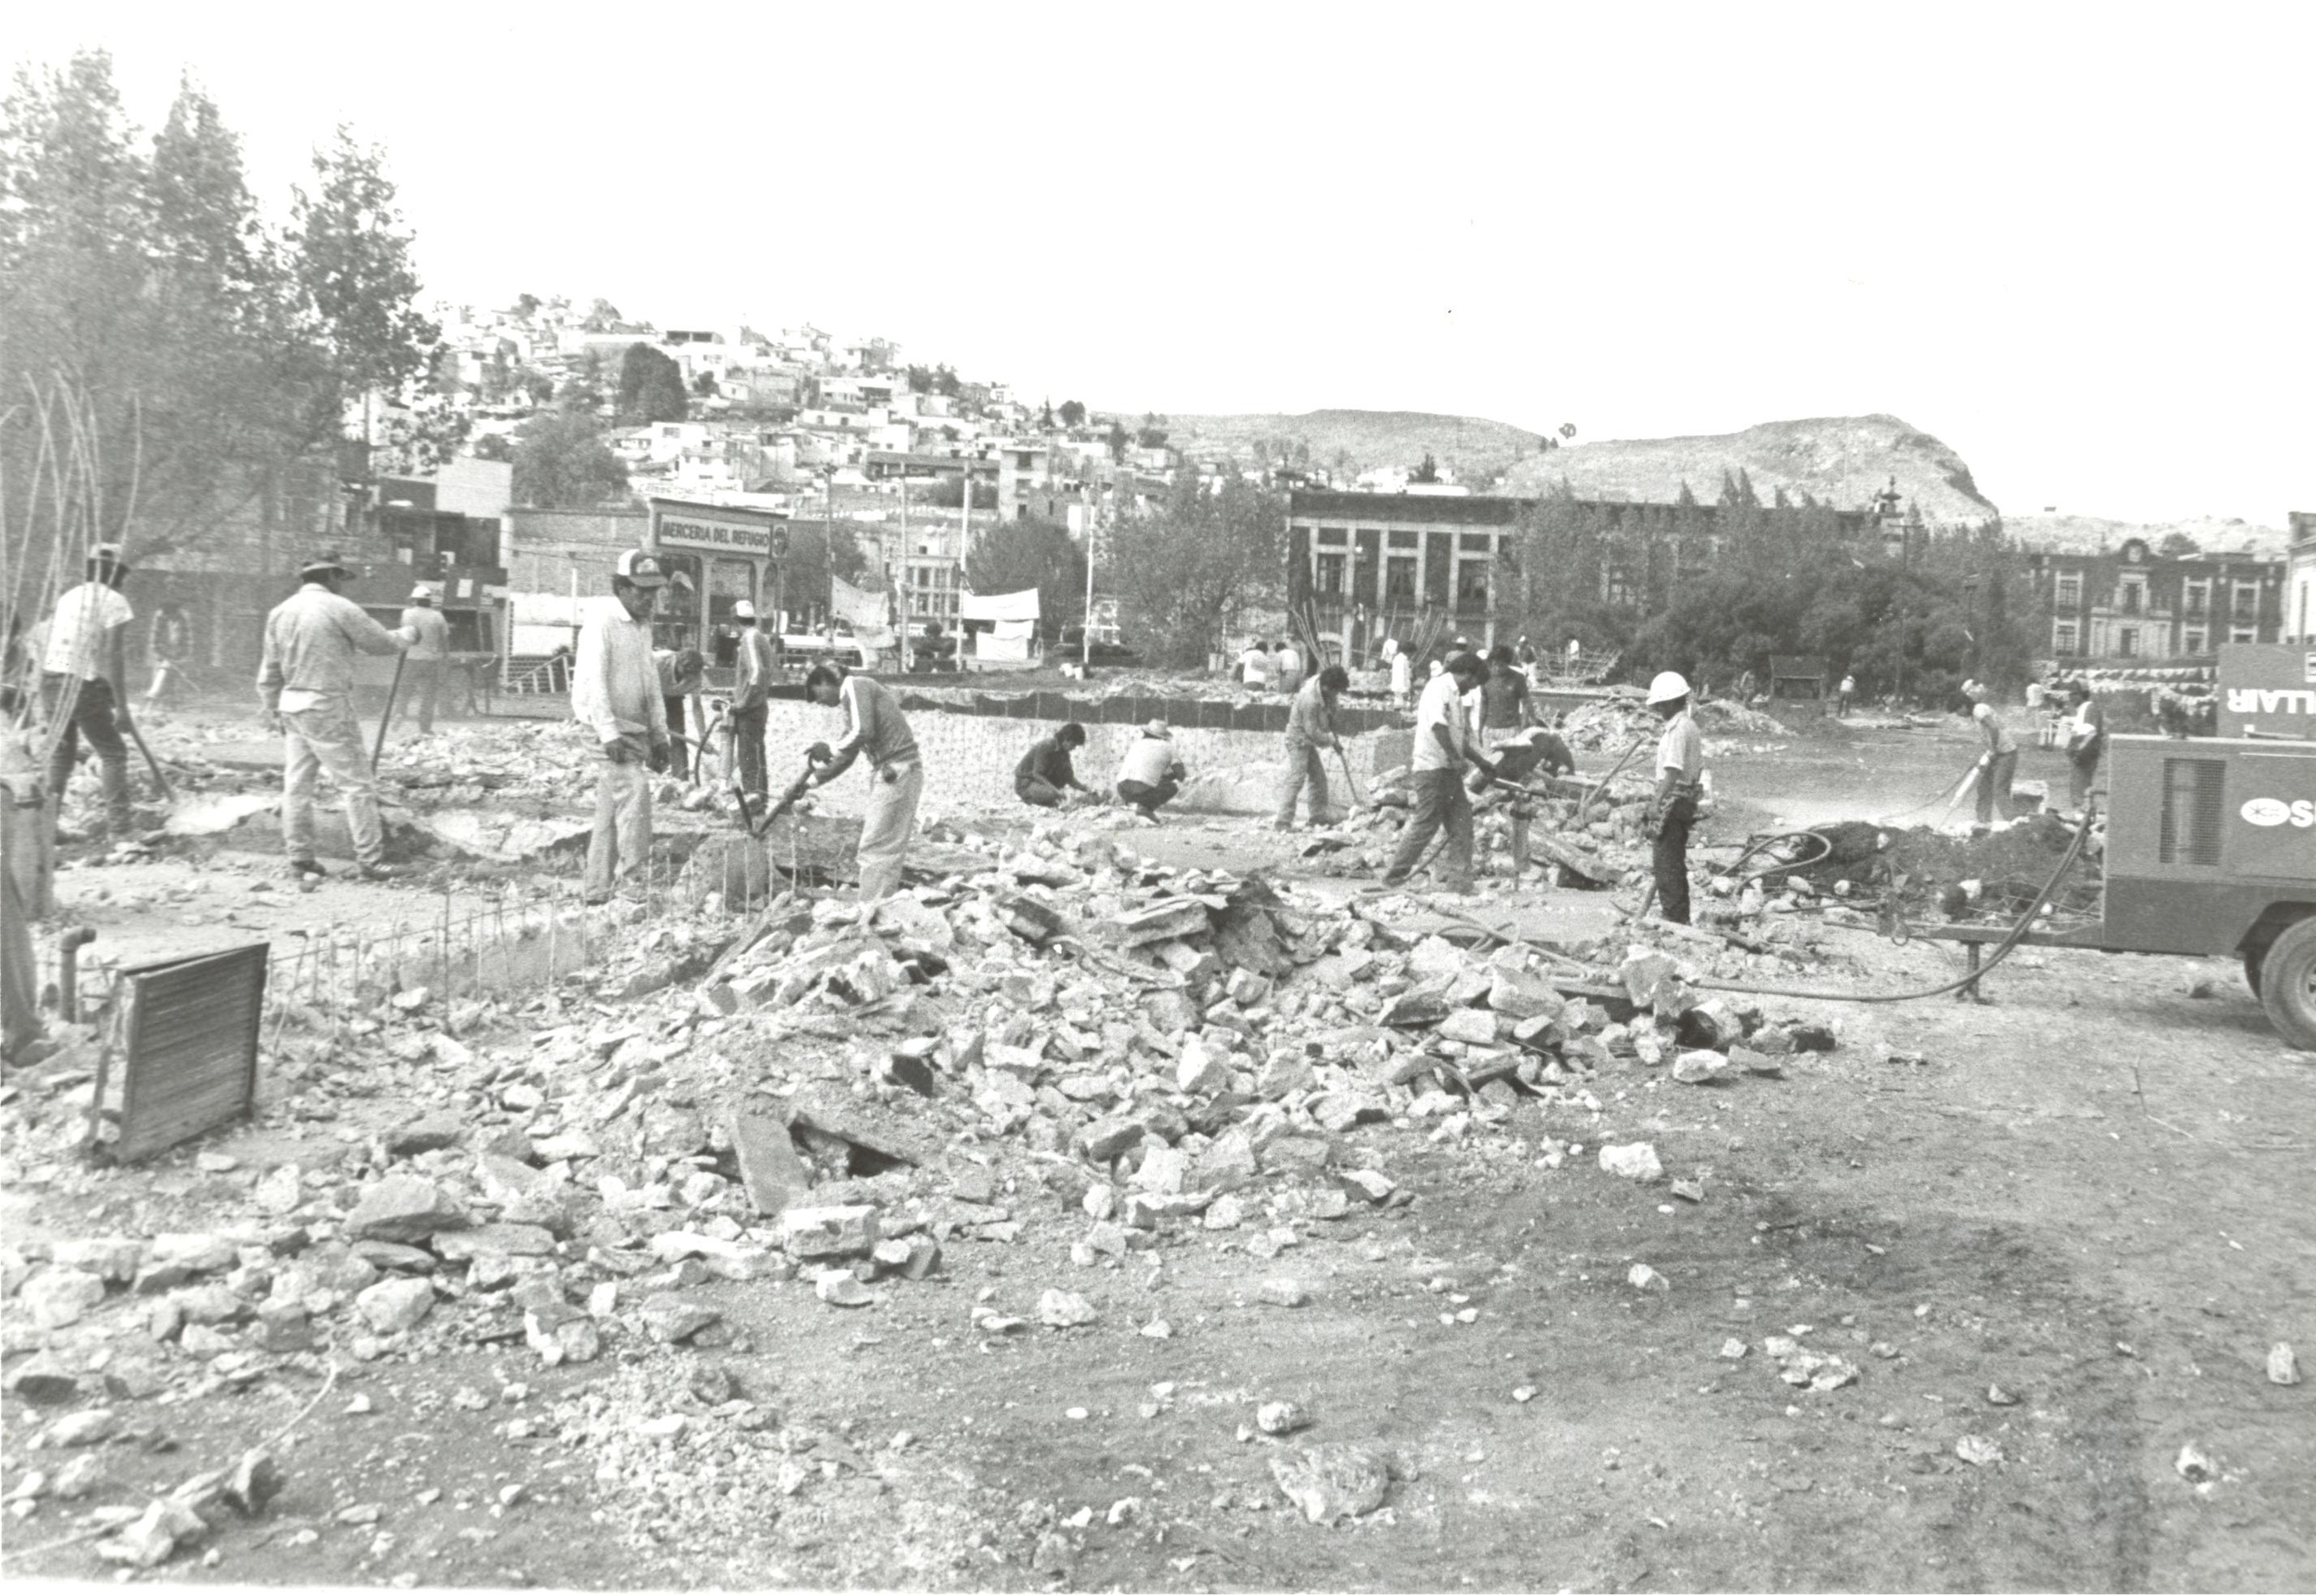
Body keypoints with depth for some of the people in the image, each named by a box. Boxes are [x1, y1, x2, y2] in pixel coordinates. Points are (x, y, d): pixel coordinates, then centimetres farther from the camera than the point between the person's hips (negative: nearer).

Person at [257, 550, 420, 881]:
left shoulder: (280, 612, 10)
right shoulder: (339, 608, -9)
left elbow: (270, 671, 12)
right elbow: (381, 643, -1)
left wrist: (274, 712, 20)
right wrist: (408, 635, 19)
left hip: (291, 705, 7)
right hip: (328, 708, -7)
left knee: (297, 784, 10)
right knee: (358, 784, -2)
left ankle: (300, 859, 14)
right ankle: (369, 861, -2)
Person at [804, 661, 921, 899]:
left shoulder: (856, 686, -5)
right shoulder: (852, 699, 24)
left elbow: (863, 732, -20)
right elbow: (847, 756, 28)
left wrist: (830, 753, -8)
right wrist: (815, 780, 28)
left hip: (897, 773, -10)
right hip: (892, 773, 10)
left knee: (875, 849, -9)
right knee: (889, 850, 11)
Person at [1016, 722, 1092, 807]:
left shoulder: (1063, 752, 1)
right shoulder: (1045, 747, -23)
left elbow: (1069, 779, 4)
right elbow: (1036, 774, -28)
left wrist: (1085, 788, -13)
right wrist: (1056, 791, -36)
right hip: (1024, 784, -8)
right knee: (1052, 794, -34)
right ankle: (1027, 799, -5)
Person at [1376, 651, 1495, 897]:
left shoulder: (1454, 694, 21)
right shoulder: (1439, 687, -9)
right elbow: (1438, 724, -24)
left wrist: (1482, 762, 26)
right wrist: (1455, 757, -24)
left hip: (1450, 769, 10)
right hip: (1434, 767, -10)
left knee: (1461, 825, 6)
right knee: (1425, 825, -5)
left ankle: (1459, 883, 8)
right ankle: (1393, 878, 5)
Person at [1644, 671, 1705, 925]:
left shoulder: (1678, 729, -17)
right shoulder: (1690, 726, 14)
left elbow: (1673, 770, -23)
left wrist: (1656, 802, -24)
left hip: (1673, 798, -10)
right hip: (1687, 798, 10)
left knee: (1666, 862, -6)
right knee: (1675, 861, 17)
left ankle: (1674, 917, -3)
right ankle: (1680, 916, 24)